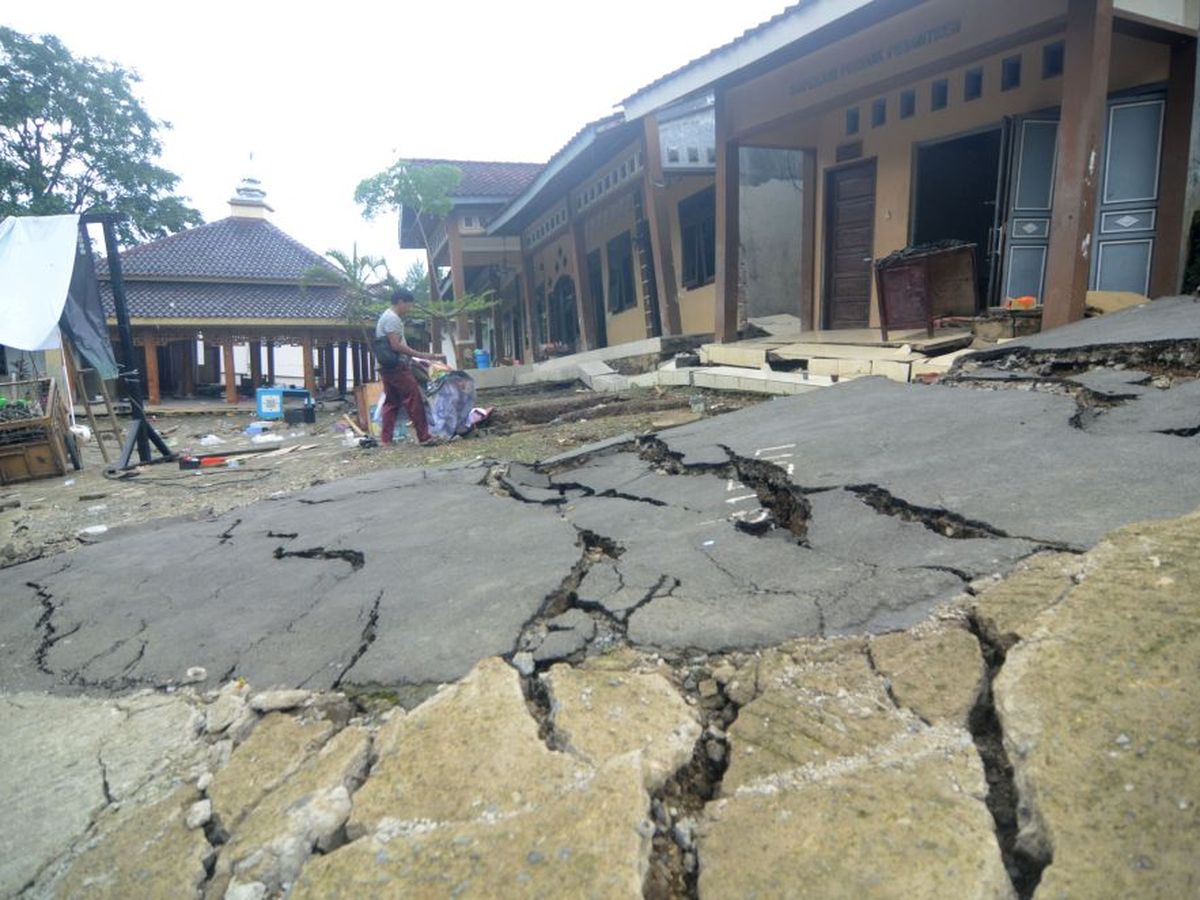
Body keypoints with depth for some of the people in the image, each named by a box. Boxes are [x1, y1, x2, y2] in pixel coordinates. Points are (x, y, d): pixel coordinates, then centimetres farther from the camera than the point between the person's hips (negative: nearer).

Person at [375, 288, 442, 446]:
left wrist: (415, 359, 18)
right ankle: (424, 437, -7)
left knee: (391, 402, 10)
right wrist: (421, 355, -19)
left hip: (387, 367, 10)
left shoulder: (387, 316, 19)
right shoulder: (392, 318, -13)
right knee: (414, 400, -8)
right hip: (397, 366, -10)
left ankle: (385, 438, 10)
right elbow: (396, 345, -21)